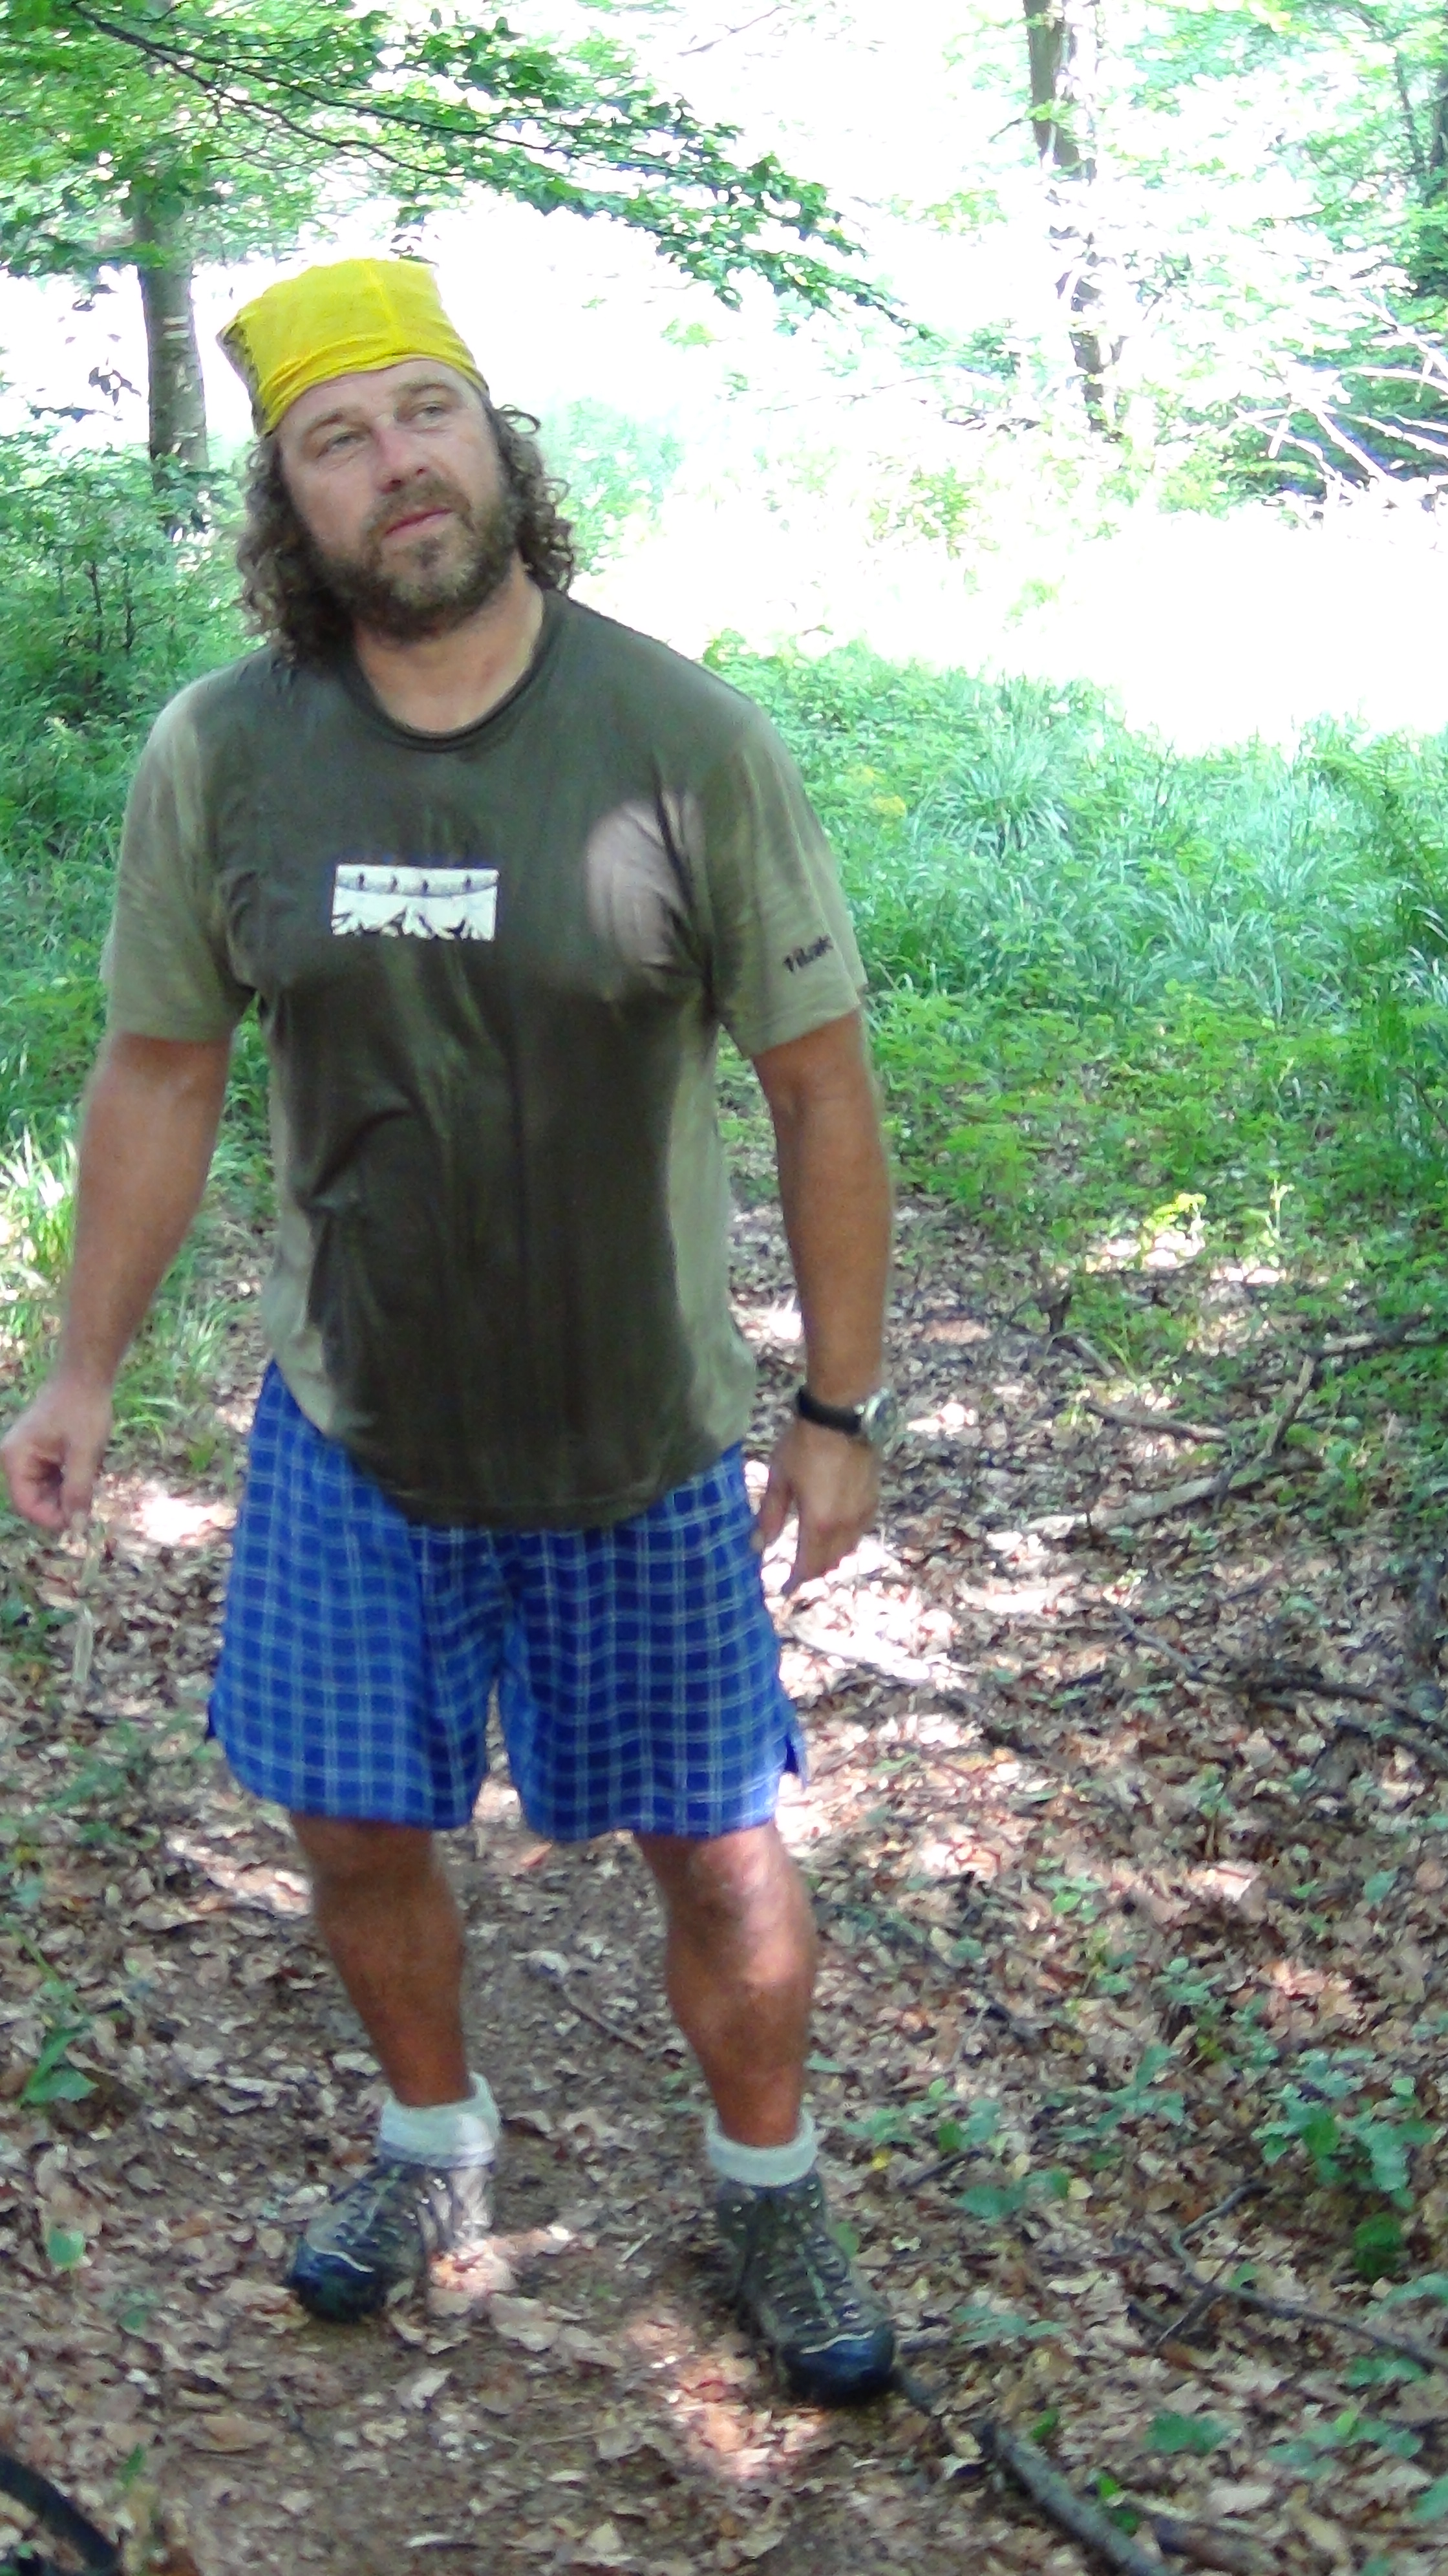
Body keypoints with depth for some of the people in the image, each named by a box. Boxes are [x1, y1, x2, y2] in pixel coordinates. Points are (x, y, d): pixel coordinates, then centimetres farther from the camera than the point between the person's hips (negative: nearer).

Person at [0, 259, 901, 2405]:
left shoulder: (685, 739, -14)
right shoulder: (219, 757, -8)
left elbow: (821, 1083, -7)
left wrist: (842, 1407, -5)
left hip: (643, 1447, -2)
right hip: (352, 1438, 2)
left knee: (719, 1861, 9)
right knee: (357, 1833, 15)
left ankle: (771, 2192, 38)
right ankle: (436, 2149, 45)